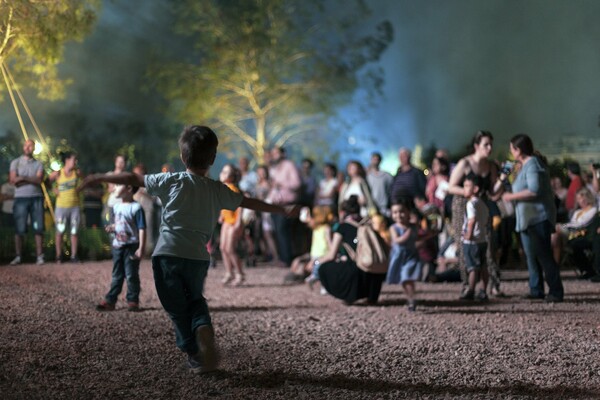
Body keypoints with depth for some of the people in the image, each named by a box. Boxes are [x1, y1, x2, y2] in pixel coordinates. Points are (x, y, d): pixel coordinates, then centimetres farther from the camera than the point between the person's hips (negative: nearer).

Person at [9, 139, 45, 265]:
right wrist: (32, 179, -6)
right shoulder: (16, 163, 8)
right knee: (19, 229, -3)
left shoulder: (38, 164, 10)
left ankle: (39, 256, -3)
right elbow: (13, 180, -5)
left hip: (36, 198, 1)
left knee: (38, 228, -3)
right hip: (21, 198, -1)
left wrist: (23, 178, -11)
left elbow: (39, 180, -5)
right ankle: (18, 256, -1)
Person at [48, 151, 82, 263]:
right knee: (60, 232, 1)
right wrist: (54, 190, -4)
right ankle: (59, 256, 9)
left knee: (74, 232, 5)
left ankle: (74, 256, 11)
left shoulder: (76, 173, 2)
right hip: (61, 206, -2)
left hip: (75, 206, 2)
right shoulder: (57, 174, -4)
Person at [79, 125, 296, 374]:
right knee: (195, 300, 24)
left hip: (168, 254, -2)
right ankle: (204, 329, -5)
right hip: (198, 257, 2)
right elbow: (250, 203, 17)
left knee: (177, 307, 11)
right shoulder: (218, 191, 8)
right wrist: (283, 210, 31)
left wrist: (98, 178, 14)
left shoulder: (172, 181, 1)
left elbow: (133, 179, 4)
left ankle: (194, 354, 10)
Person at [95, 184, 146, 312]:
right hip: (117, 245, 7)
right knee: (116, 275, 12)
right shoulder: (116, 207, 9)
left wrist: (141, 248, -20)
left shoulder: (136, 208, -14)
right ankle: (110, 301, 14)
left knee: (131, 275, -1)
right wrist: (112, 227, -1)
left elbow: (142, 229, -15)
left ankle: (133, 301, 8)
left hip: (131, 246, -7)